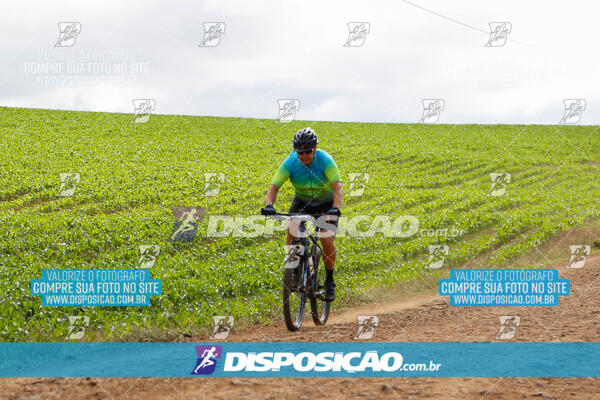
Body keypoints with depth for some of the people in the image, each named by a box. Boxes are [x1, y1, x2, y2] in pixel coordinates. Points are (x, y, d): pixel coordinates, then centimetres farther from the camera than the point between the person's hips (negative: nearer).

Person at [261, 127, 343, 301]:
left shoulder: (325, 160, -31)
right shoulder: (290, 163, -25)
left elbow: (338, 187, -39)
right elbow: (274, 186, -29)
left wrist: (336, 208, -57)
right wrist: (269, 205, -49)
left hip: (326, 203, -2)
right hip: (302, 200, 2)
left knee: (327, 242, -15)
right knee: (291, 232, -21)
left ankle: (330, 282, 6)